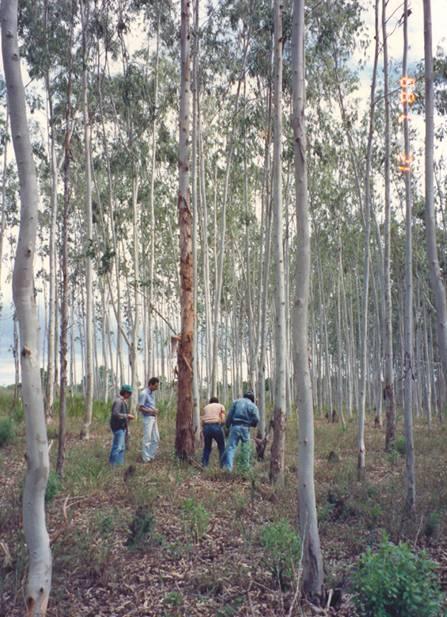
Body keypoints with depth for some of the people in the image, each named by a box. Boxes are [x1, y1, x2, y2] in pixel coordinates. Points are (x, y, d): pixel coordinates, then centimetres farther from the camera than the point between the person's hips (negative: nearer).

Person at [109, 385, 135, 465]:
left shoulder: (123, 401, 14)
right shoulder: (118, 401, -17)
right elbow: (115, 414, -25)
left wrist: (128, 416, 10)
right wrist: (127, 416, -20)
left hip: (122, 427, 11)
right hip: (118, 427, -11)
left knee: (121, 447, 15)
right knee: (118, 447, -8)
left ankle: (120, 464, 23)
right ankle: (113, 464, -1)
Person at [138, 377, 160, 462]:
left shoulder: (151, 393, 12)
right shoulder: (144, 394, -14)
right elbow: (140, 408, -16)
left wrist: (155, 410, 3)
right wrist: (151, 411, -19)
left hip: (153, 418, 9)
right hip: (147, 418, -9)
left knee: (156, 438, 11)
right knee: (147, 439, -2)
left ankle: (151, 456, 21)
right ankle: (146, 458, 5)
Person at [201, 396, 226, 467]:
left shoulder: (206, 407, 23)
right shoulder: (221, 406, 16)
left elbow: (202, 421, 12)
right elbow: (223, 420, 4)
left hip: (206, 427, 3)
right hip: (216, 427, -3)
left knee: (207, 447, 16)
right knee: (222, 447, 11)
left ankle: (204, 465, 10)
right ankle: (222, 465, 6)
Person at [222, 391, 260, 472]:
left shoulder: (236, 402, 11)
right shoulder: (253, 405, 6)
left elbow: (230, 414, 4)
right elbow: (256, 419, -4)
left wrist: (227, 425, 10)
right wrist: (251, 424, 15)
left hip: (235, 426, 1)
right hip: (245, 428, 0)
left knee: (231, 447, -3)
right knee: (246, 448, 13)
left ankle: (228, 467, -13)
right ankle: (246, 466, 20)